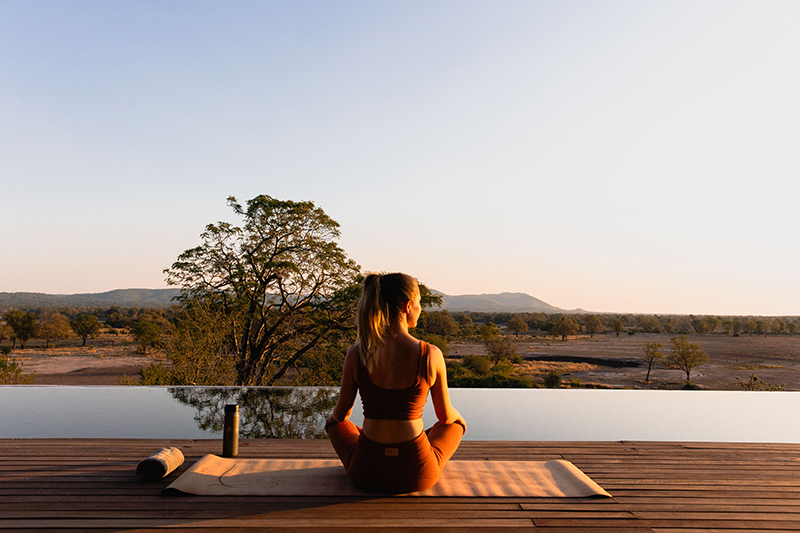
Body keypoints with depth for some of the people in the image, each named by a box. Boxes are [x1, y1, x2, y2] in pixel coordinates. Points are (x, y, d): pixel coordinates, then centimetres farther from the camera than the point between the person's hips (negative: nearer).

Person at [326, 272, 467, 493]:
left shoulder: (356, 354, -11)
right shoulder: (431, 355, -15)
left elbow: (342, 413, 3)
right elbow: (445, 417, 0)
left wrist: (335, 417, 29)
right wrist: (455, 414, 26)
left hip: (367, 474, 1)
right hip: (417, 476, -1)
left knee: (334, 422, 34)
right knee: (457, 422, 31)